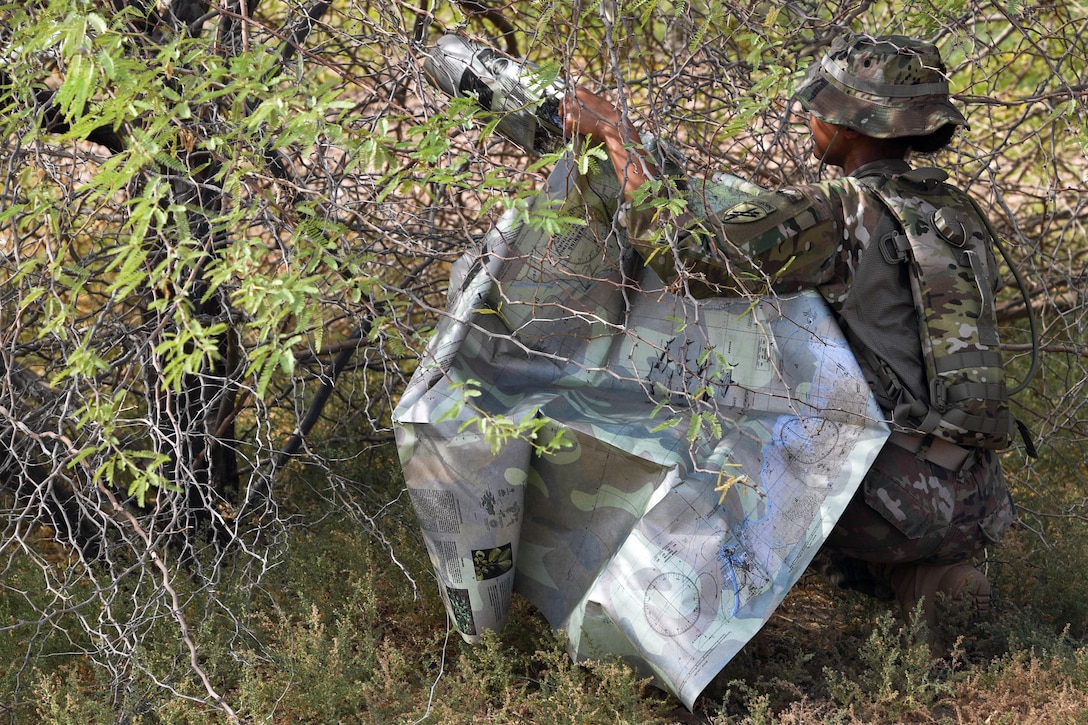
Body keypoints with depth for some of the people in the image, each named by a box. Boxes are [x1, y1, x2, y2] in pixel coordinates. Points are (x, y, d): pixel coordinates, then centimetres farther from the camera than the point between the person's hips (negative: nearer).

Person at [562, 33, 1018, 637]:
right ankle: (932, 576, 11)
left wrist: (616, 133, -11)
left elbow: (681, 250, -22)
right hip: (979, 506, 7)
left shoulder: (828, 217, -16)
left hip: (904, 505, -7)